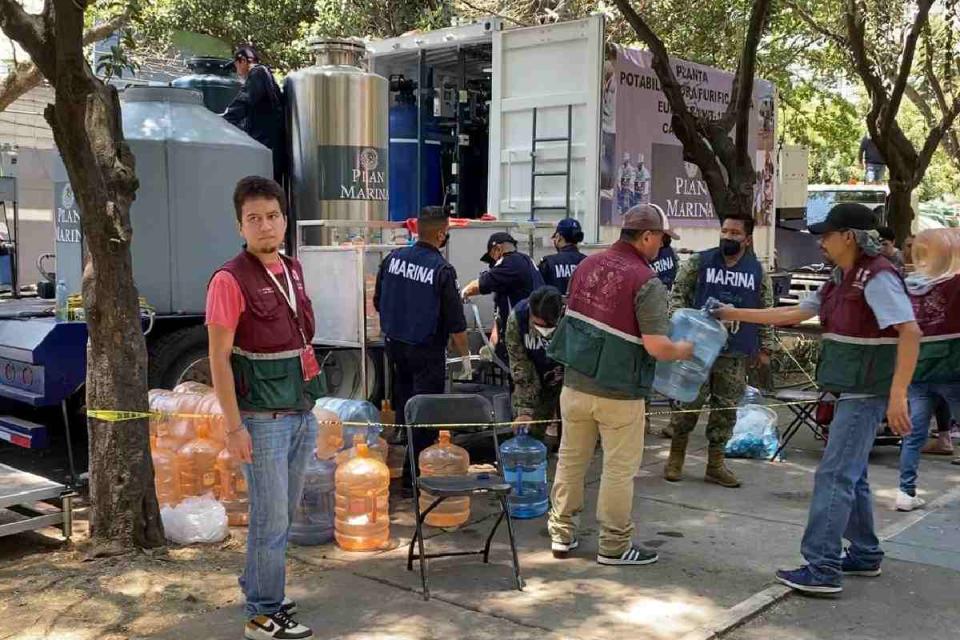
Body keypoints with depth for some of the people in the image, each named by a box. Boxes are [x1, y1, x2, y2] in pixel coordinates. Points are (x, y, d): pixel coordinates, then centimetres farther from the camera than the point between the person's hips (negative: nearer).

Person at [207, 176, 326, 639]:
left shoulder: (291, 269, 9)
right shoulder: (231, 280, -13)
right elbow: (218, 358, -14)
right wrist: (234, 427, -17)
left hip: (301, 412, 7)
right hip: (263, 419, -7)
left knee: (282, 513, 16)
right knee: (271, 517, -1)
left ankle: (259, 589, 32)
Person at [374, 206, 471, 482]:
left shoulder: (392, 258, -2)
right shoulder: (442, 270, -18)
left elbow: (378, 303, 8)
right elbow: (455, 322, -14)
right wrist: (465, 356, -2)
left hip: (395, 344, 6)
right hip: (427, 351, -6)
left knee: (402, 406, 20)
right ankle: (415, 474, 9)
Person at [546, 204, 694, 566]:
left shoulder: (588, 265, 4)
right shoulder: (646, 283, -17)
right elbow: (656, 347, -21)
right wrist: (683, 351, -1)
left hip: (575, 383, 6)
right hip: (618, 393, -6)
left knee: (571, 459, 16)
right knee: (619, 469, 7)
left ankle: (562, 534, 26)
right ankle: (614, 545, 18)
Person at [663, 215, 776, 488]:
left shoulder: (758, 272, 8)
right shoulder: (699, 262, 1)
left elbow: (765, 312, 13)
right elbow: (678, 294, 2)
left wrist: (765, 347, 11)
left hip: (736, 355, 3)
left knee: (726, 409, 7)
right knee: (688, 403, 0)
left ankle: (716, 464, 17)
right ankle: (676, 456, 17)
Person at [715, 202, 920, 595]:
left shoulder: (877, 277, -17)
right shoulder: (841, 281, 12)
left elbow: (910, 333, -24)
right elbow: (793, 315, 19)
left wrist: (898, 396, -30)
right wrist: (737, 315, 19)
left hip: (866, 393, -10)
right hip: (850, 391, 10)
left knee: (835, 476, -9)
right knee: (851, 475, 17)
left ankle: (822, 568, -6)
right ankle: (865, 555, 30)